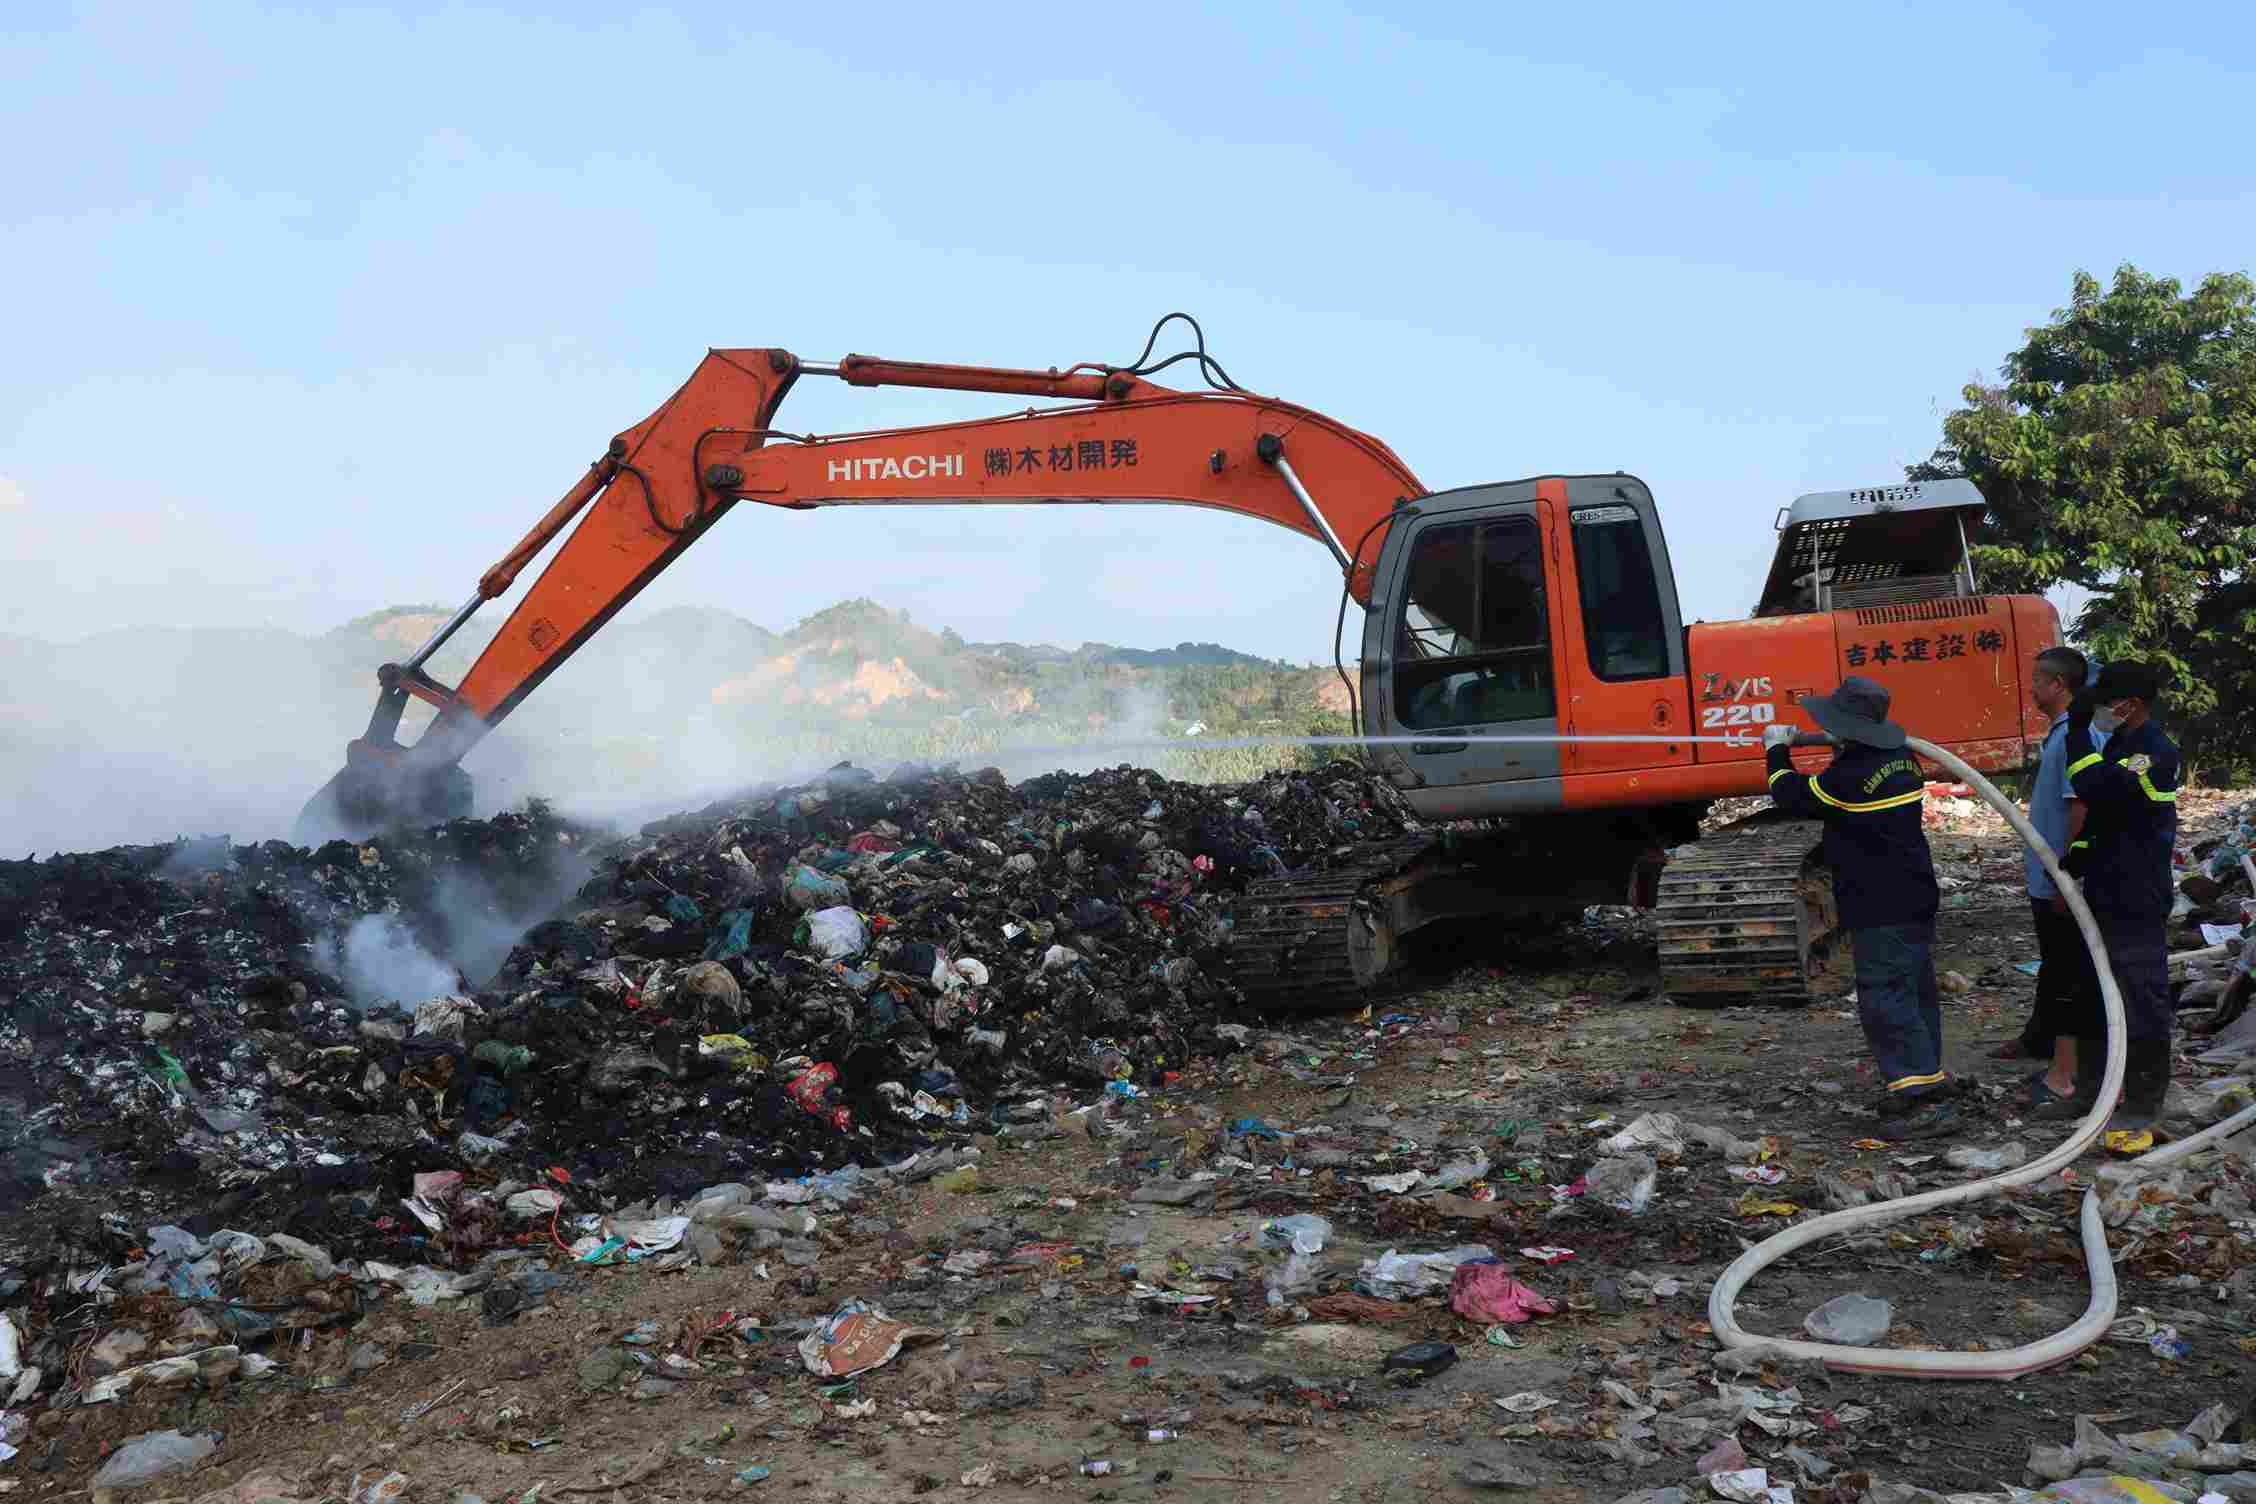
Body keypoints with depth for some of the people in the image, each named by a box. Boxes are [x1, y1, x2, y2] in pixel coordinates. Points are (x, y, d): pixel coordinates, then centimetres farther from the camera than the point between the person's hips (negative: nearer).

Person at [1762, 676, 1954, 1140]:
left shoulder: (1851, 775, -21)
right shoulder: (1902, 760, 8)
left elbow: (1791, 795, -7)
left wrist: (1778, 749, 8)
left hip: (1881, 910, -9)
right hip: (1915, 901, 10)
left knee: (1885, 999, -8)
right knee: (1915, 993, 15)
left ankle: (1924, 1100, -10)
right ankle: (1927, 1082, 24)